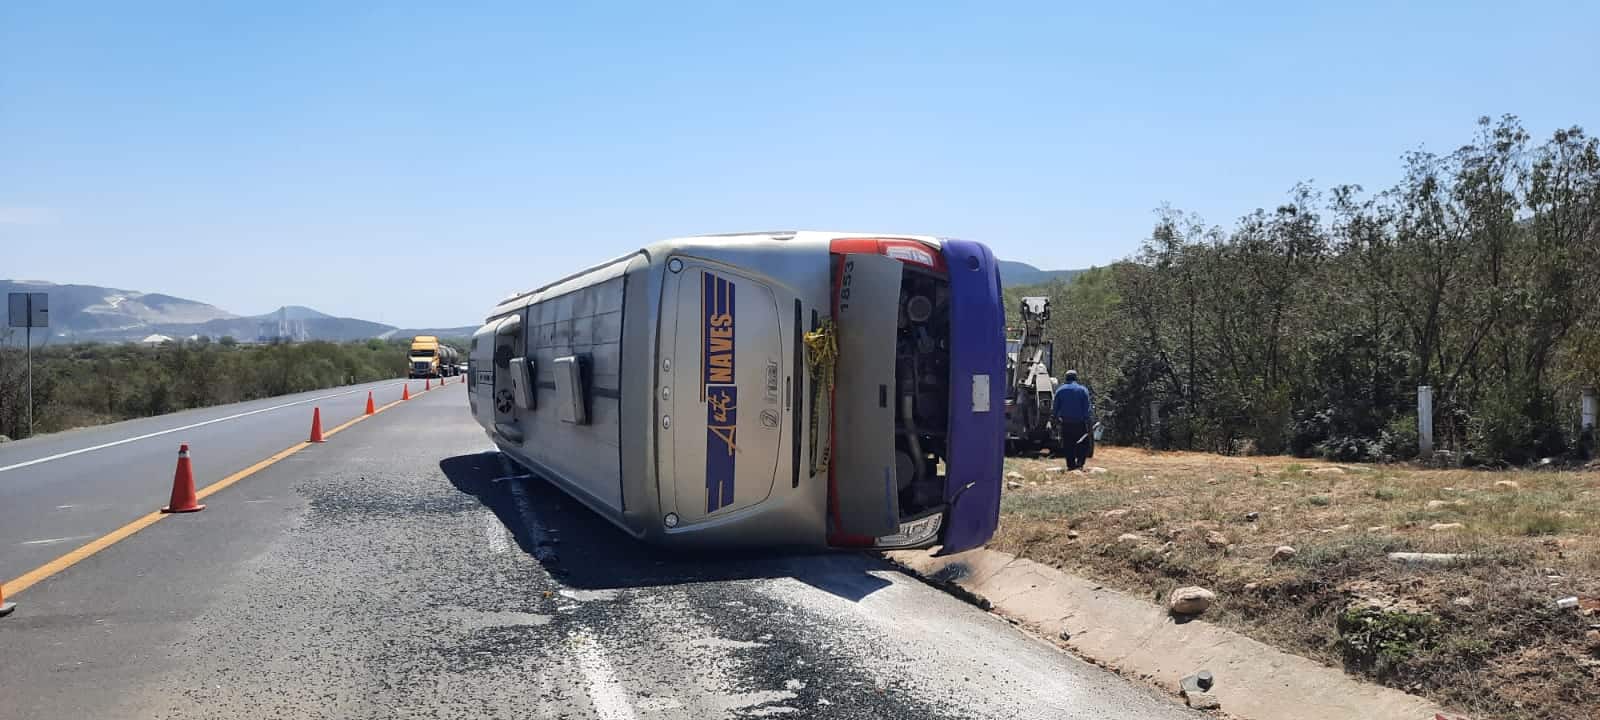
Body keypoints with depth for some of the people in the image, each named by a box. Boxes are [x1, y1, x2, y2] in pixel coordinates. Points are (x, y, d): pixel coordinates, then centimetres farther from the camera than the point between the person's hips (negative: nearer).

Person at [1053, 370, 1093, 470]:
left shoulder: (1059, 390, 5)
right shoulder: (1083, 390, -1)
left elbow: (1055, 408, 6)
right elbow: (1087, 408, -5)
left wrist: (1056, 422, 11)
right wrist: (1089, 423, -4)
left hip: (1065, 423, 2)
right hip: (1079, 422, -2)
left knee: (1068, 445, 7)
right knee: (1083, 443, 7)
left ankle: (1071, 465, 6)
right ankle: (1080, 463, -6)